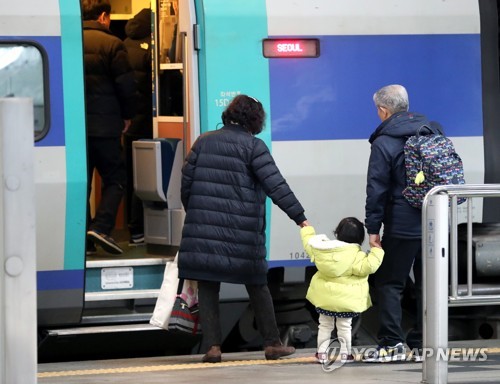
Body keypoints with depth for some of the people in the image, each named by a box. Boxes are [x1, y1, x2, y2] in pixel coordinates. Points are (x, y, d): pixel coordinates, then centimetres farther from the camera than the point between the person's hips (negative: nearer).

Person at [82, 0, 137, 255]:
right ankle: (101, 226, -13)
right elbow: (125, 85, -8)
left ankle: (82, 239, 6)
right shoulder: (112, 44, -7)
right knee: (114, 177, 5)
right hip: (104, 126, -4)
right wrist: (127, 116, 8)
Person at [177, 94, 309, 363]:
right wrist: (300, 217, -8)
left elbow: (186, 182, 9)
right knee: (257, 285, 10)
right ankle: (272, 343, 12)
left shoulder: (204, 142, 9)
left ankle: (212, 346, -1)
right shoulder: (252, 146, -3)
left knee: (207, 287, 6)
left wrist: (192, 212, 23)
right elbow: (276, 185, -9)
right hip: (242, 230, -2)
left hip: (203, 228, 2)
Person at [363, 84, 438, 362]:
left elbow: (377, 190, -10)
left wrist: (373, 228, -6)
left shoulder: (384, 143, -9)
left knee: (389, 283, 2)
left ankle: (392, 344, -4)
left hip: (402, 226, -6)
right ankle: (424, 342, 12)